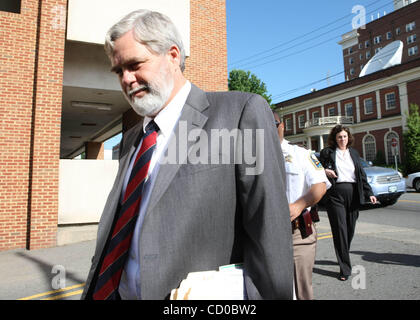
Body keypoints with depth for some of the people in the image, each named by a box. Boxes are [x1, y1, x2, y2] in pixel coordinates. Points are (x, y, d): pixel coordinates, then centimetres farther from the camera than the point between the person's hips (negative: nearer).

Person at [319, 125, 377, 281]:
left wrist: (369, 193, 13)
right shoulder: (327, 152, 3)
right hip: (335, 194, -4)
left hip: (353, 194, 4)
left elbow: (361, 174, 17)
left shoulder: (354, 153, 16)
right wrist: (325, 171, -15)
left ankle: (344, 257, 33)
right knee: (340, 230, -6)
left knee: (350, 229, 10)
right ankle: (345, 268, 0)